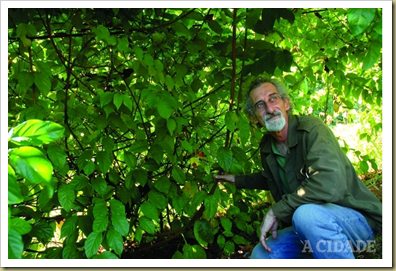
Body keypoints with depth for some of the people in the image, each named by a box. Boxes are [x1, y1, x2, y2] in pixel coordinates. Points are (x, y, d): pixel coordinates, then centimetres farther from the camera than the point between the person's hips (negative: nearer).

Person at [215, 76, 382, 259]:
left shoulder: (311, 129, -21)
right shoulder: (266, 147, 4)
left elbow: (330, 184, -38)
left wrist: (276, 211, -28)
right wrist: (238, 180, 28)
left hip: (357, 218, -8)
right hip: (310, 229, 8)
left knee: (306, 214, -38)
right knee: (260, 255, -8)